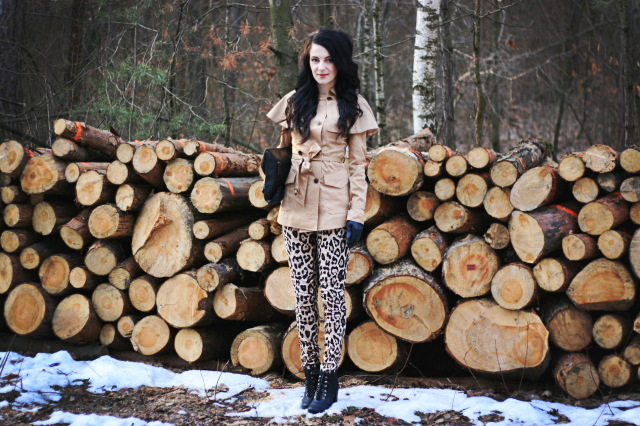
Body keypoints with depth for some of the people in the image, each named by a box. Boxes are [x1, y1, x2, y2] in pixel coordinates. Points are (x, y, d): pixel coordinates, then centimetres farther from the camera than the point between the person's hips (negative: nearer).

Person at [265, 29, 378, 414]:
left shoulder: (353, 106, 2)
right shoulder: (295, 102, 9)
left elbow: (358, 164, 0)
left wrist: (357, 214, -6)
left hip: (334, 208, -3)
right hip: (296, 206, 3)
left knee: (332, 294, -3)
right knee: (304, 294, 5)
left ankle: (330, 378, 5)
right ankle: (311, 374, 14)